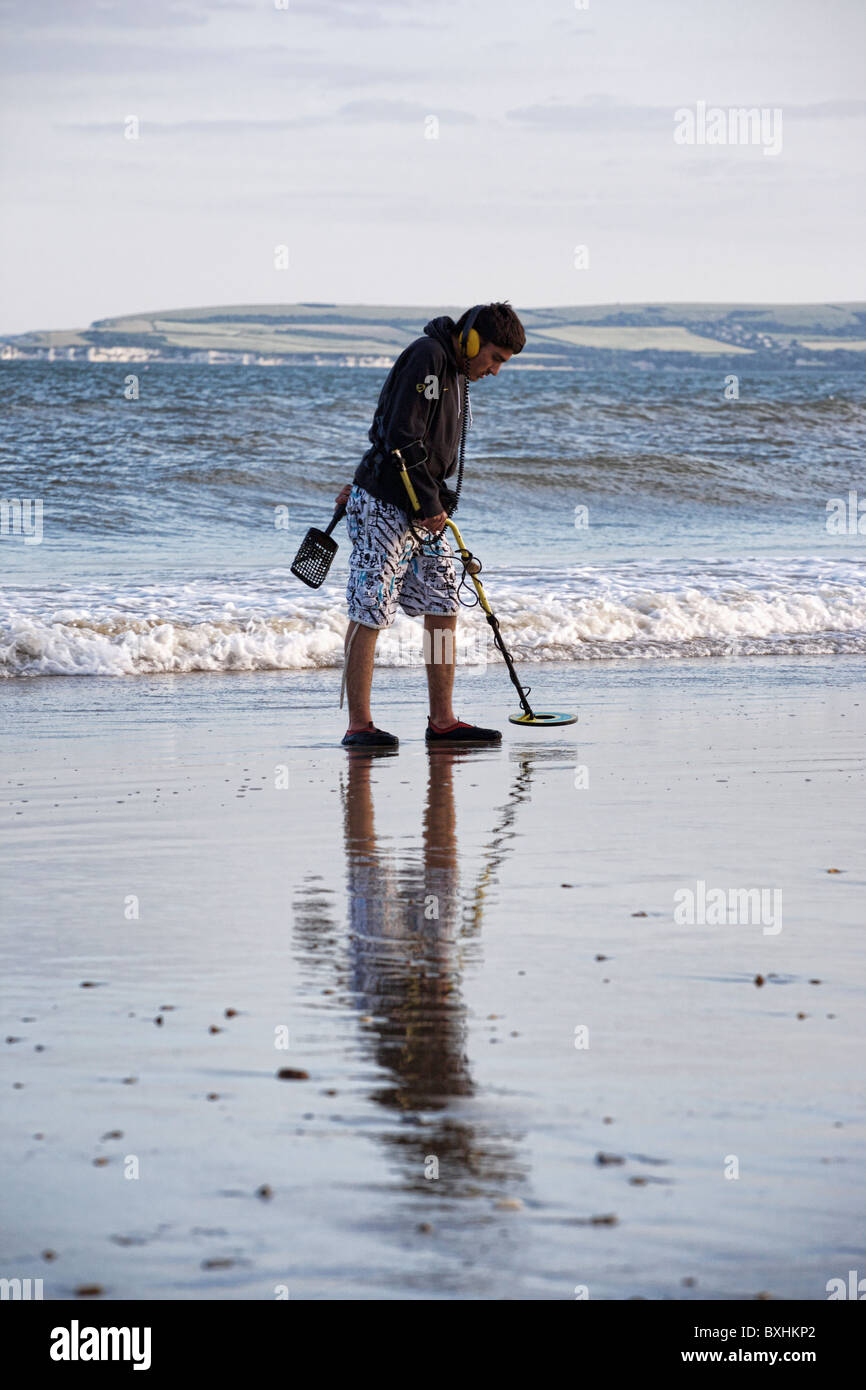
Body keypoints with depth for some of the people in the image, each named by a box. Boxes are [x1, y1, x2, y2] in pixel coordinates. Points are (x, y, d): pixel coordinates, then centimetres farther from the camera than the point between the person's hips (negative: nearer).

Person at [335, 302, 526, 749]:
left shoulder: (457, 373, 16)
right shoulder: (427, 356, -15)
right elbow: (402, 438, -21)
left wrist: (361, 484, 23)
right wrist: (432, 504, -18)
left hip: (424, 512, 10)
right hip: (383, 509, -10)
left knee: (444, 610, 7)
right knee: (369, 614, -5)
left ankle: (441, 721, 12)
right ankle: (358, 725, -2)